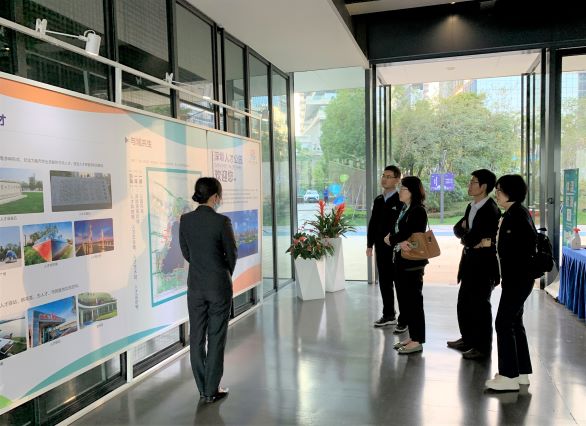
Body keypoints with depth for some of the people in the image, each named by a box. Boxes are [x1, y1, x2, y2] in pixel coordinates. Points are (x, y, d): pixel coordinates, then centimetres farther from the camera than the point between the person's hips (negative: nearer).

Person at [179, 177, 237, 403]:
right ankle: (212, 390, 16)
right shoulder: (222, 221, -16)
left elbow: (186, 252, 7)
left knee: (197, 336, 13)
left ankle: (203, 388, 24)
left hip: (195, 284, 4)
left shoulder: (185, 220, -2)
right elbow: (232, 253, -6)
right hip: (219, 284, -4)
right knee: (216, 337, 7)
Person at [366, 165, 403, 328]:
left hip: (396, 249, -6)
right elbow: (372, 223, 14)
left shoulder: (401, 200, -10)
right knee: (384, 282, 12)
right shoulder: (378, 200, 12)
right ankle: (388, 315, 24)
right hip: (381, 248, 6)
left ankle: (404, 318, 15)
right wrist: (370, 244, 10)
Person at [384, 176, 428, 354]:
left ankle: (417, 341, 10)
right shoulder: (403, 209, 14)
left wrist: (392, 239, -3)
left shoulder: (418, 211, -12)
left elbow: (407, 236, -18)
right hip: (400, 261, 9)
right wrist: (397, 241, -12)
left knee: (414, 300, 0)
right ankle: (412, 336, 26)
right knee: (404, 300, 14)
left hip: (413, 262, -9)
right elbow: (394, 233, 8)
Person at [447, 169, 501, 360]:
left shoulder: (491, 210, -18)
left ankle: (482, 346, 16)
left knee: (480, 304, 2)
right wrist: (468, 235, -10)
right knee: (464, 301, 18)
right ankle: (468, 338, 34)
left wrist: (466, 238, -4)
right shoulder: (471, 207, 11)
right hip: (470, 260, 9)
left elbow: (472, 238, -23)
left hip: (484, 262, -9)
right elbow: (457, 228, 9)